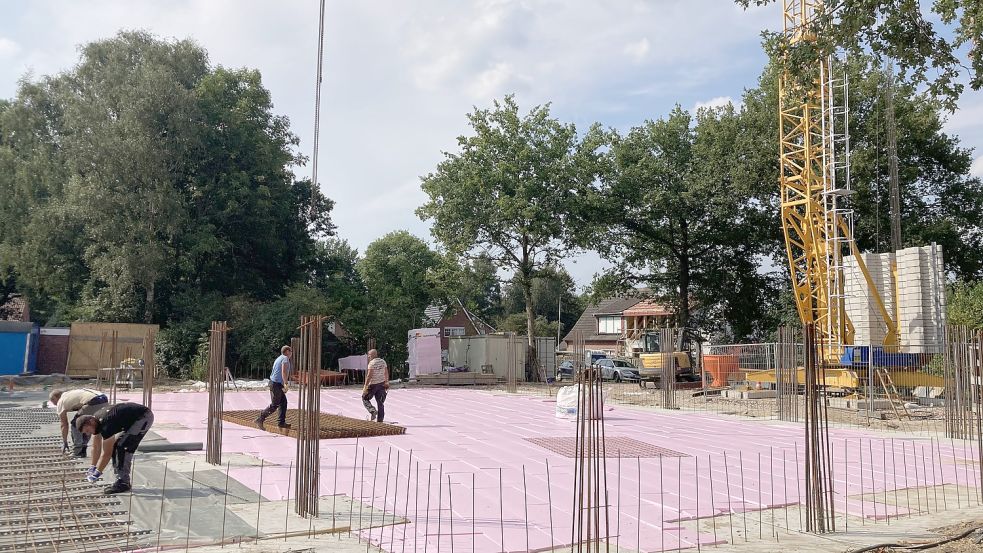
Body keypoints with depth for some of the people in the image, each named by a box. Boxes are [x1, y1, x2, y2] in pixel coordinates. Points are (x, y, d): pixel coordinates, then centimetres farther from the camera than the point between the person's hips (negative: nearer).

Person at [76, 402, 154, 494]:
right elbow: (96, 447, 11)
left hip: (144, 417, -10)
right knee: (114, 445, 5)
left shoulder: (106, 424, -28)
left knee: (122, 447, -16)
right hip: (133, 418, 10)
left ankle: (123, 483, -9)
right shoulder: (95, 421, -2)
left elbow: (107, 453, -21)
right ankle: (121, 479, 11)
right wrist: (93, 467, 16)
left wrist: (97, 473, -13)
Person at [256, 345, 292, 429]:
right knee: (274, 405, -5)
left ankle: (281, 422, 9)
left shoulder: (278, 359, 19)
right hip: (277, 384, -10)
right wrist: (285, 384, -26)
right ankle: (260, 419, -3)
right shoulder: (285, 358, -11)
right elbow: (284, 372, -24)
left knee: (283, 402, 9)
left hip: (273, 382, 10)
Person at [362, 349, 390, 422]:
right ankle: (380, 419, 10)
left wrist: (365, 386, -16)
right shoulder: (383, 361, 6)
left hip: (373, 384, -6)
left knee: (365, 398, 13)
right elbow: (386, 372, 13)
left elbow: (369, 375, -19)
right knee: (380, 402, 9)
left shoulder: (372, 363, -14)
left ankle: (373, 411, -6)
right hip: (381, 384, 6)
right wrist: (386, 382, 22)